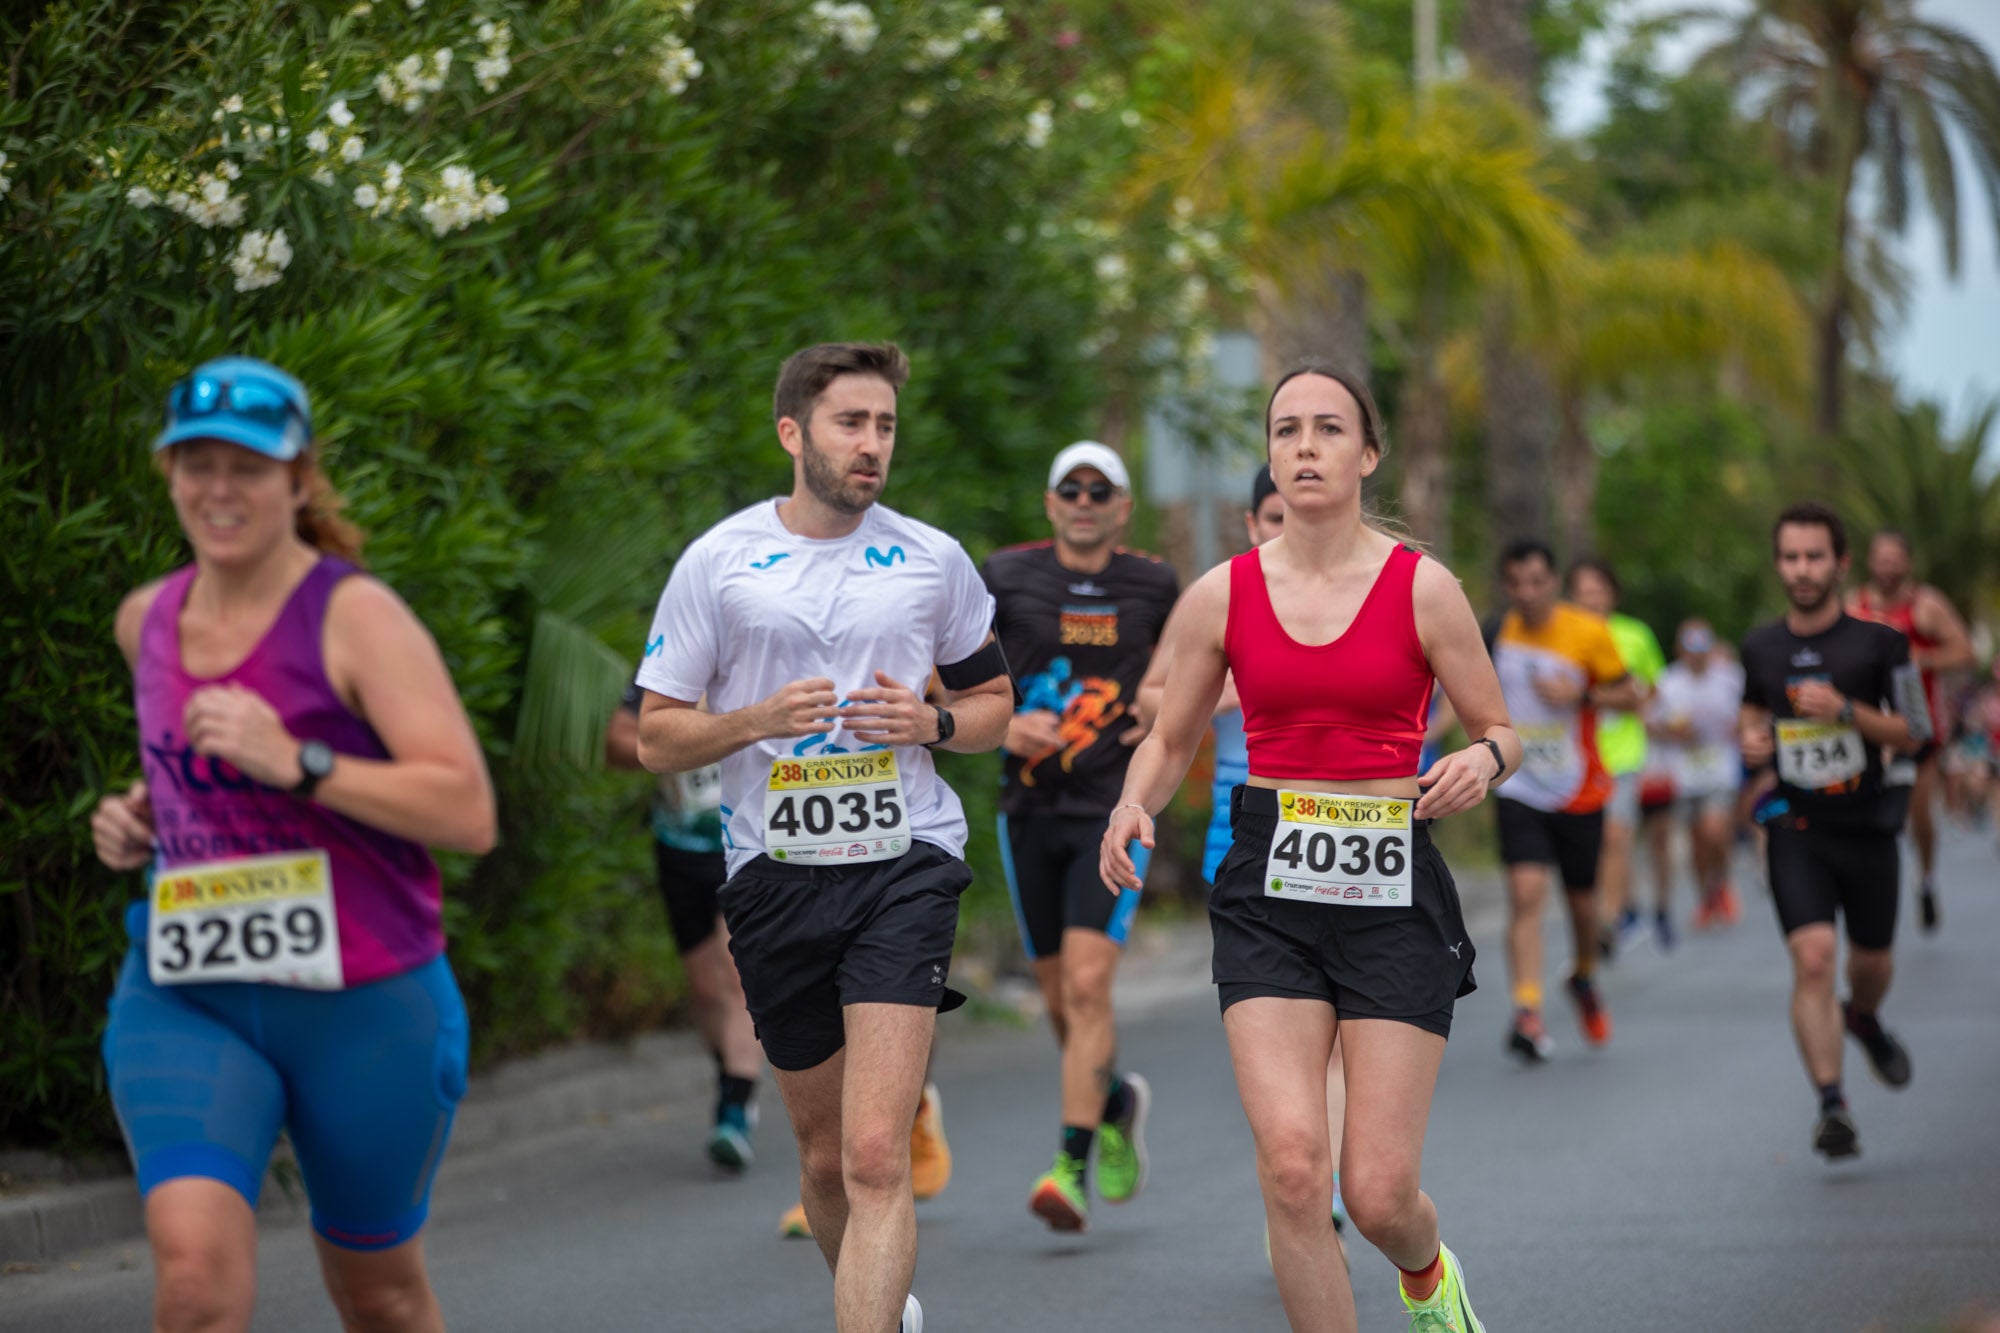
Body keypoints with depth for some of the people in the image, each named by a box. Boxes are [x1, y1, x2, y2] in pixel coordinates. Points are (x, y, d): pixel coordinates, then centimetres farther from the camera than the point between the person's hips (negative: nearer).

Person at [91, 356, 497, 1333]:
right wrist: (141, 815, 9)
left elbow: (469, 813, -18)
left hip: (362, 1003, -3)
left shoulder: (356, 617, -10)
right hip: (183, 999, 3)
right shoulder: (146, 619, 8)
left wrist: (297, 765, -26)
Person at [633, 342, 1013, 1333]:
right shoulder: (717, 561, 2)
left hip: (904, 862, -1)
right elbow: (656, 737, 4)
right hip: (776, 871, 1)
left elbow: (993, 702, 18)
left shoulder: (932, 559, 6)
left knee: (875, 1157, -16)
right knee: (825, 1157, 13)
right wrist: (762, 719, -14)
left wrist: (932, 722, -5)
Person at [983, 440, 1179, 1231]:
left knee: (1087, 983, -16)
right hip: (1031, 809, 2)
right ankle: (1117, 1103, 38)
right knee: (1060, 999, 10)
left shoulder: (1152, 585, 3)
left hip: (1115, 810, -2)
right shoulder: (1006, 577, 0)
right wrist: (1001, 725, -13)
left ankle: (1072, 1167, -14)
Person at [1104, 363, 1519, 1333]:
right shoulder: (1221, 596, 3)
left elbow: (1499, 729, 8)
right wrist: (1134, 806, -7)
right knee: (1292, 1167, -16)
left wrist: (1481, 762, -15)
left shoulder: (1424, 589, -1)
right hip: (1270, 891, 1)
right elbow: (1170, 743, 14)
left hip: (1393, 889, -1)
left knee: (1379, 1194, -3)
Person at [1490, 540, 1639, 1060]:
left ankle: (1584, 979, 44)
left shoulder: (1589, 633, -10)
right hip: (1519, 788, 0)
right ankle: (1528, 1012, -22)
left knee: (1582, 899, 13)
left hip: (1579, 791, 0)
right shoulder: (1497, 632, -1)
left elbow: (1630, 695, -3)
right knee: (1526, 892, -18)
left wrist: (1581, 696, -19)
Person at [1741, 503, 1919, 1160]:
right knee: (1812, 957, -17)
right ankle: (1831, 1106, -15)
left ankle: (1864, 1019, 51)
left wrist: (1845, 710, -19)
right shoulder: (1760, 647, 4)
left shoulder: (1878, 643, -5)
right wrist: (1753, 740, 0)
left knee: (1872, 961, 14)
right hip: (1794, 827, 0)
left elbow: (1909, 732, -3)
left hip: (1865, 825, 0)